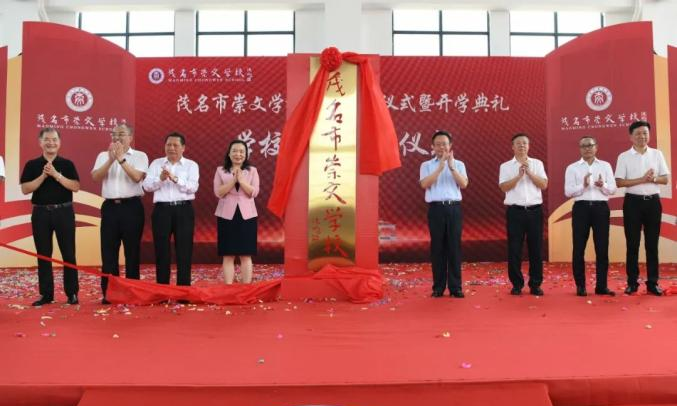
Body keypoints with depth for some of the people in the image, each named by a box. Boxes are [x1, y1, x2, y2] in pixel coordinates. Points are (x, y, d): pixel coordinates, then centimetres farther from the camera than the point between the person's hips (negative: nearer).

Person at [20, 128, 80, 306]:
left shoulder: (67, 164, 4)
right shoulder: (32, 165, 5)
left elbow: (76, 186, -7)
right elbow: (25, 189, -3)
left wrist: (56, 174, -15)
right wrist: (43, 175, -13)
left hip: (64, 212, -1)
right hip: (41, 213, 1)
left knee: (68, 254, 0)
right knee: (43, 255, 6)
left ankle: (72, 293, 8)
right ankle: (46, 294, 14)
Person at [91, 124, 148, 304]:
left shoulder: (140, 156, 3)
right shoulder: (103, 155, 12)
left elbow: (137, 177, -14)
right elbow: (95, 177, -3)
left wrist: (121, 159, -16)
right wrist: (111, 159, -14)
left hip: (131, 206, -3)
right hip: (110, 207, 3)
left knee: (132, 251, 3)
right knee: (108, 250, 4)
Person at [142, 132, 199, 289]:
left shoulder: (191, 165, 6)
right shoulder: (156, 163, 11)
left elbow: (193, 187, -9)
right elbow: (147, 185, 1)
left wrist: (175, 179, -22)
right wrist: (160, 179, -17)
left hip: (184, 210, -1)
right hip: (162, 209, 1)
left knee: (184, 251, 1)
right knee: (161, 250, 5)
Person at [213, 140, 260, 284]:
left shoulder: (252, 171, 6)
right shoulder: (220, 171, 6)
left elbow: (254, 192, -4)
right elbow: (218, 192, -5)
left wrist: (241, 180, -16)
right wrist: (233, 180, -15)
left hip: (247, 215, 0)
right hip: (227, 215, 0)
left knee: (246, 255, 2)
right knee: (228, 255, 1)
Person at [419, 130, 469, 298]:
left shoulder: (459, 164, 10)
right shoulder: (426, 165, 8)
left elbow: (463, 184, -4)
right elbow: (425, 184, -9)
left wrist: (451, 166, -14)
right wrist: (440, 167, -15)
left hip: (454, 208, 1)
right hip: (436, 208, 0)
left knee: (454, 247, 1)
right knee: (437, 247, 2)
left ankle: (455, 287, 8)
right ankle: (438, 287, 10)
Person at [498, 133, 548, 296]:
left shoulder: (537, 163, 10)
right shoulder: (506, 166, 6)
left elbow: (544, 185, 0)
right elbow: (504, 187, -6)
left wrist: (529, 172, -9)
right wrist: (519, 175, -14)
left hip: (534, 210, 1)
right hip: (515, 211, -1)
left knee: (536, 248, 3)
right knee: (514, 249, 1)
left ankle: (535, 284, 12)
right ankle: (517, 284, 10)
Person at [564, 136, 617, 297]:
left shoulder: (605, 166, 11)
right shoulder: (572, 168, 6)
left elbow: (613, 189, 5)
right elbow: (568, 191, -2)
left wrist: (603, 185, -15)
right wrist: (583, 185, -18)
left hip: (601, 208, 1)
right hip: (581, 208, -1)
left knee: (602, 248, 3)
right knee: (579, 248, 1)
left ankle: (601, 285, 12)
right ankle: (580, 285, 9)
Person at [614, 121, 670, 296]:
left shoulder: (657, 154, 7)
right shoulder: (624, 157, 0)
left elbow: (665, 179, 6)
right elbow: (619, 182, -6)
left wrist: (653, 179, -14)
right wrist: (642, 179, -15)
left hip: (653, 201, 2)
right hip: (633, 202, -2)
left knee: (652, 243, 5)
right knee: (632, 244, 2)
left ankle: (653, 282, 12)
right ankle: (632, 282, 9)